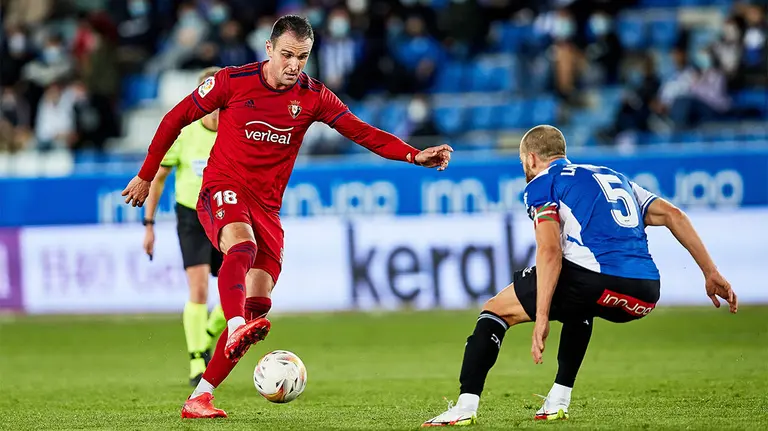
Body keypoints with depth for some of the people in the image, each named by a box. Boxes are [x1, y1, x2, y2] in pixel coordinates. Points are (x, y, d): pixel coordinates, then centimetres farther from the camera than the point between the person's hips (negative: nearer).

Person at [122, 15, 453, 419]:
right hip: (222, 190, -4)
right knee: (242, 244, -38)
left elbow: (363, 133, -7)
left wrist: (414, 155, -23)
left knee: (257, 310, -5)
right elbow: (176, 118, 3)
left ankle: (199, 398, 1)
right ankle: (235, 329, -59)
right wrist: (145, 176, 7)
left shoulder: (313, 96, 0)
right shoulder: (232, 81, -7)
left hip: (266, 207, 4)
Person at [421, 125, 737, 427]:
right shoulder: (614, 177, 31)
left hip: (596, 280, -7)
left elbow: (550, 251, -6)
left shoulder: (541, 184, 11)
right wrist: (711, 273, 19)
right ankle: (558, 402, 34)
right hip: (645, 294, 7)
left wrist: (541, 319, -11)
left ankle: (466, 407, 0)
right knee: (579, 305, 41)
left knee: (497, 309, 13)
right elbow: (673, 215, 21)